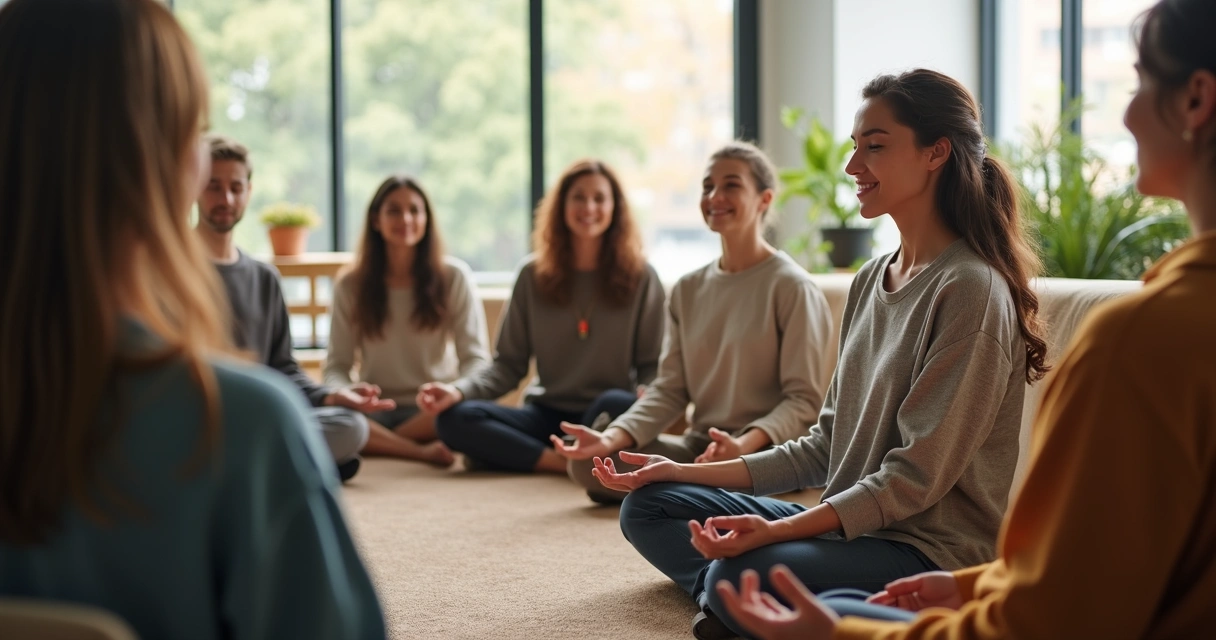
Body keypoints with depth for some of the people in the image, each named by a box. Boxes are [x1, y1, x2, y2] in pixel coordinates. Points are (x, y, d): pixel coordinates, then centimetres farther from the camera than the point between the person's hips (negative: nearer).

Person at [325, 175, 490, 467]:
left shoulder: (454, 276, 3)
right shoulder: (350, 287, 6)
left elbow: (475, 357, 0)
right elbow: (337, 365, 3)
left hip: (432, 410, 0)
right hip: (375, 411, 1)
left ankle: (377, 444, -20)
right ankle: (421, 451, -26)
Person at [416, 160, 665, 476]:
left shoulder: (640, 277, 2)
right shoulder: (534, 275, 7)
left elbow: (652, 366, 2)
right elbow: (508, 364, 6)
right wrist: (459, 389, -13)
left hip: (604, 420, -3)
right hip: (547, 414, 3)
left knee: (617, 403, -39)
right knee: (453, 419, -24)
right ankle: (574, 463, -28)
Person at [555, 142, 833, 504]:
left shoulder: (791, 287, -6)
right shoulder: (689, 290, 12)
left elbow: (804, 400, -10)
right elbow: (670, 389, 8)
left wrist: (744, 444, -29)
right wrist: (612, 439, -10)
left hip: (768, 451, -5)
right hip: (699, 446, 5)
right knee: (588, 463, -15)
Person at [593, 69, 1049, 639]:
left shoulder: (969, 289, -15)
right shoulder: (870, 280, 11)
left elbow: (917, 475, -19)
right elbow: (825, 447, 13)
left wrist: (778, 529, -28)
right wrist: (686, 472, 8)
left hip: (933, 548, -9)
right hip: (846, 524, 9)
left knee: (741, 574, -33)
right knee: (649, 505, 7)